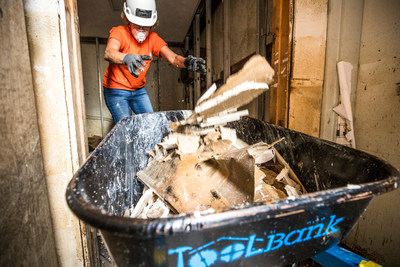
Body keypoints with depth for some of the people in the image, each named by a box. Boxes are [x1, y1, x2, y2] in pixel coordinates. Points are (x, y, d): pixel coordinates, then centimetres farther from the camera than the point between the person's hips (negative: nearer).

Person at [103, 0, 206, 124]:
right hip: (116, 90, -4)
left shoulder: (153, 38, -6)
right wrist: (127, 58, -63)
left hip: (139, 90, 5)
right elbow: (109, 53, -40)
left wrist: (187, 62, -44)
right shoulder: (119, 32, -18)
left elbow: (172, 57, -21)